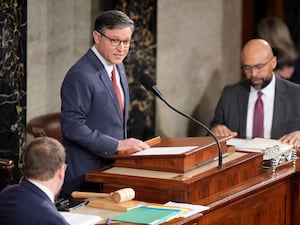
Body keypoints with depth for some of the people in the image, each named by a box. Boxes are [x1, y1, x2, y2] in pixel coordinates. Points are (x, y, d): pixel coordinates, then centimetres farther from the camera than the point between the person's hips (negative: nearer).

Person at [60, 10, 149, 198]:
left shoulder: (118, 67, 11)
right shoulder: (80, 76, -18)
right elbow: (72, 126, -22)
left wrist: (125, 144, 9)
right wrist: (117, 145, -23)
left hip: (112, 165, 8)